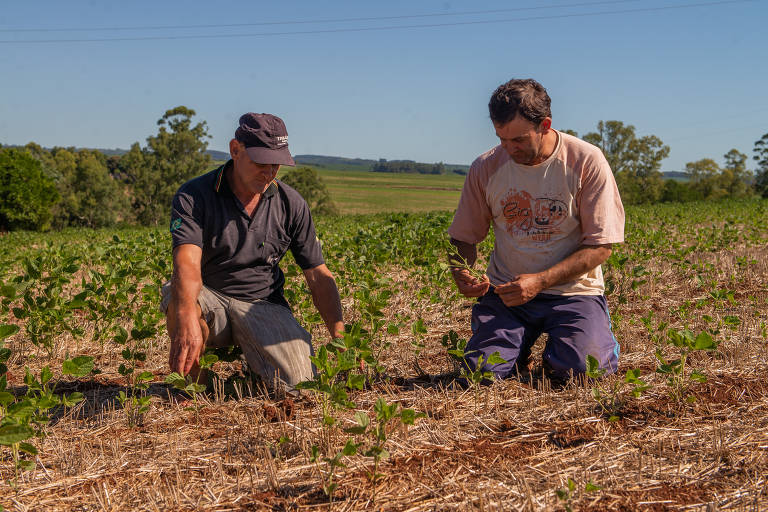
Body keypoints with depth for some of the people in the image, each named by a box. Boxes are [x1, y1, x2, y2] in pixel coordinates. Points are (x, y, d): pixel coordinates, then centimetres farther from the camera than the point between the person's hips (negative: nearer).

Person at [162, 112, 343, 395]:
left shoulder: (291, 204, 1)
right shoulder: (193, 196, -10)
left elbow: (318, 275, 4)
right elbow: (187, 263, -28)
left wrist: (339, 335, -9)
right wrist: (187, 319, -49)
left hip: (263, 306, 2)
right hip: (209, 299, -2)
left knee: (298, 384, -22)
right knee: (179, 297, -37)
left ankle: (251, 354, 14)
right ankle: (194, 382, -9)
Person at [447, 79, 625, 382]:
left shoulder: (586, 162, -10)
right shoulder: (486, 168, -1)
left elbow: (600, 246, -9)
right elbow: (464, 237, 11)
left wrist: (539, 281, -20)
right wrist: (461, 274, -13)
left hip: (571, 291, -2)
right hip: (506, 292, 2)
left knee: (577, 372, -25)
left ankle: (601, 335, 12)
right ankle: (520, 347, 16)